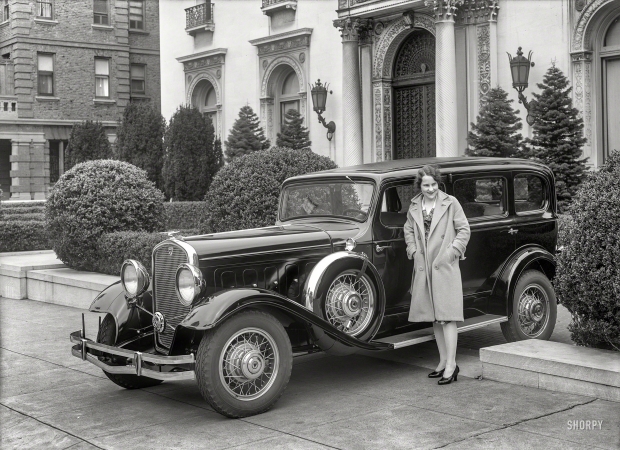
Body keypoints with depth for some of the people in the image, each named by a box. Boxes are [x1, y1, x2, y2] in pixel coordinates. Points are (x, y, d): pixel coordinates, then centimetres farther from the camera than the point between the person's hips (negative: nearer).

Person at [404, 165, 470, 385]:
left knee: (446, 315, -10)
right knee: (434, 317, 10)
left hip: (445, 267, -5)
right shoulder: (414, 206, 10)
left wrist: (451, 251, -9)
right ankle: (443, 362, 20)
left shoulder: (450, 203, -3)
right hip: (423, 268, 5)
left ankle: (451, 364, -8)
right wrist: (413, 250, 9)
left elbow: (464, 230, 0)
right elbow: (408, 230, 23)